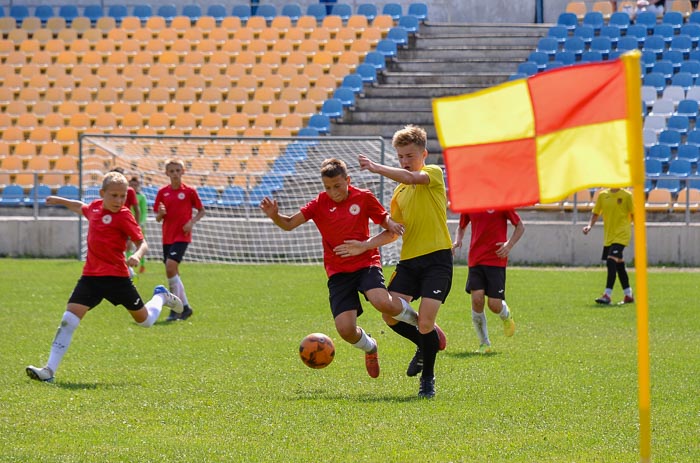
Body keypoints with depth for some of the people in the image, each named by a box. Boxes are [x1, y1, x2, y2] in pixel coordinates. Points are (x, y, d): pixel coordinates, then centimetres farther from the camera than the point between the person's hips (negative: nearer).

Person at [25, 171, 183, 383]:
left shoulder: (123, 216, -10)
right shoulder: (95, 207, 7)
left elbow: (142, 243, -12)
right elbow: (81, 207, 32)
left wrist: (137, 255, -32)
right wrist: (60, 201, 35)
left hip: (116, 276, -4)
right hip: (91, 276, 4)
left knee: (145, 320, 12)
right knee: (69, 319, -12)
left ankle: (160, 296, 47)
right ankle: (50, 370, -14)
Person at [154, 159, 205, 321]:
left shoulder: (189, 191, -2)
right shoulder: (162, 192, 6)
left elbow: (201, 210, 6)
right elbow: (158, 218, 10)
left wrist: (192, 222, -11)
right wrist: (160, 213, -14)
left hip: (182, 236, -5)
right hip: (167, 236, 5)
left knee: (170, 267, -20)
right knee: (172, 272, 6)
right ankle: (185, 306, 17)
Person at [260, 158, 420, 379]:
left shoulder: (364, 198, 0)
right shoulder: (320, 203, 0)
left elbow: (385, 219, 13)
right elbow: (290, 224, -7)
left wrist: (391, 225, -11)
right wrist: (275, 216, -28)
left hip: (366, 263, -2)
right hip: (338, 272, 2)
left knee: (382, 303, -33)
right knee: (345, 329, -13)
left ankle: (414, 318, 1)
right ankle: (369, 348, 24)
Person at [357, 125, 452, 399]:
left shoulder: (434, 174, 0)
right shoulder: (399, 192, 18)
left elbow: (411, 177, -23)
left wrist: (375, 168, -27)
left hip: (437, 258, -6)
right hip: (409, 260, 6)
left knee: (425, 320, -14)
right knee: (390, 315, -8)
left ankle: (428, 379, 9)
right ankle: (427, 345, 22)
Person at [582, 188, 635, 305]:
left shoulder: (626, 196, -5)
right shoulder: (603, 195, 7)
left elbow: (633, 215, 0)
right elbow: (595, 213, 12)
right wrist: (590, 225, -5)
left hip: (621, 235, -6)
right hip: (608, 236, 6)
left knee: (611, 261, -21)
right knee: (619, 265, 13)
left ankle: (607, 295, -23)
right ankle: (628, 295, 26)